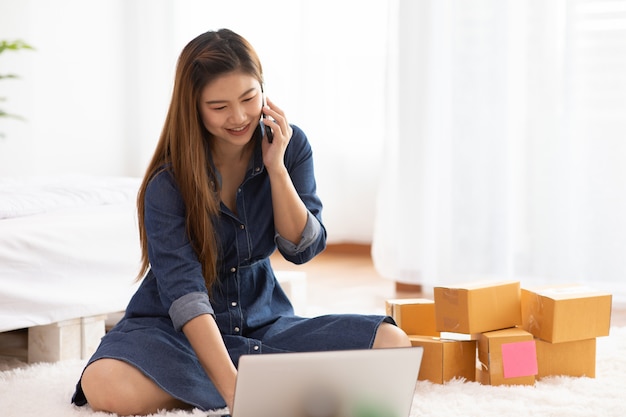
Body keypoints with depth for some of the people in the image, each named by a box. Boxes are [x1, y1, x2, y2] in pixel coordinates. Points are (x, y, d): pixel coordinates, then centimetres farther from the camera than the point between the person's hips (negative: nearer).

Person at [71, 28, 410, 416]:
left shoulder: (290, 145, -5)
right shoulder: (169, 181, -18)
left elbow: (302, 249, -5)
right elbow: (184, 291, -29)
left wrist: (276, 166, -17)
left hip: (263, 319, 3)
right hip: (176, 326, -3)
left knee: (393, 343, -18)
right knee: (103, 385, -36)